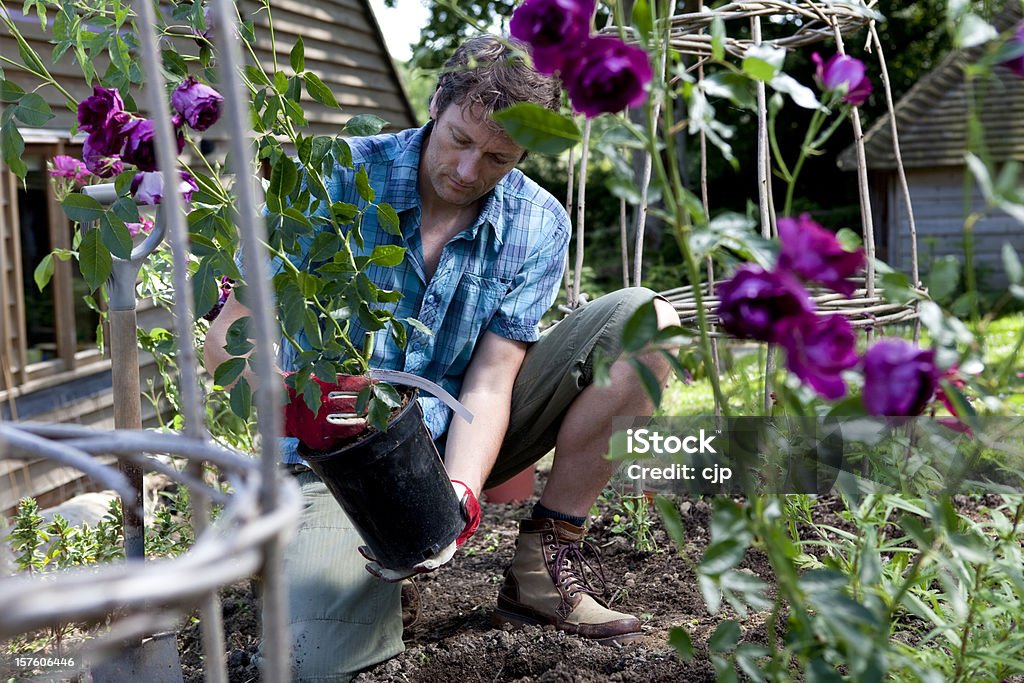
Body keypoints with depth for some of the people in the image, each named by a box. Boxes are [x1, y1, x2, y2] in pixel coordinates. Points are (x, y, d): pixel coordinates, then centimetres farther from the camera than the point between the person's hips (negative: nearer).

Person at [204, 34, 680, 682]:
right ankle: (378, 563, 8)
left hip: (460, 442, 3)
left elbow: (488, 383, -13)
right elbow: (228, 337, -16)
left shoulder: (537, 226, -7)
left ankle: (542, 564, -9)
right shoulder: (336, 178, -15)